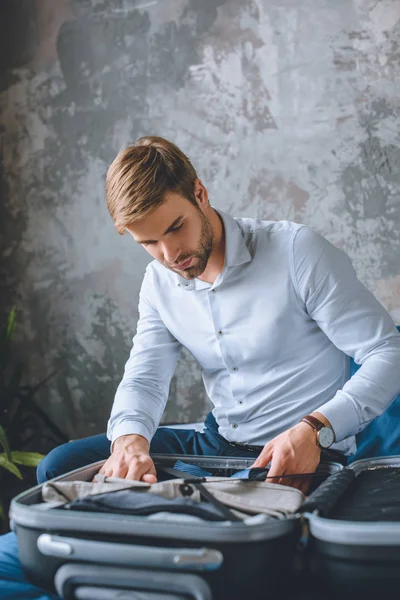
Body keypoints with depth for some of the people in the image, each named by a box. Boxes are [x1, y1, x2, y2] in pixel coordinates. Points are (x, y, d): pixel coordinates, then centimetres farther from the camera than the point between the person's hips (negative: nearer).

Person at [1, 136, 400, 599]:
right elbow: (144, 378, -3)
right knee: (60, 468, -1)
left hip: (304, 456, -6)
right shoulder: (160, 282, 4)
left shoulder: (297, 251, -16)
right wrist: (129, 438, -27)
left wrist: (314, 429, -31)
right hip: (216, 445, 6)